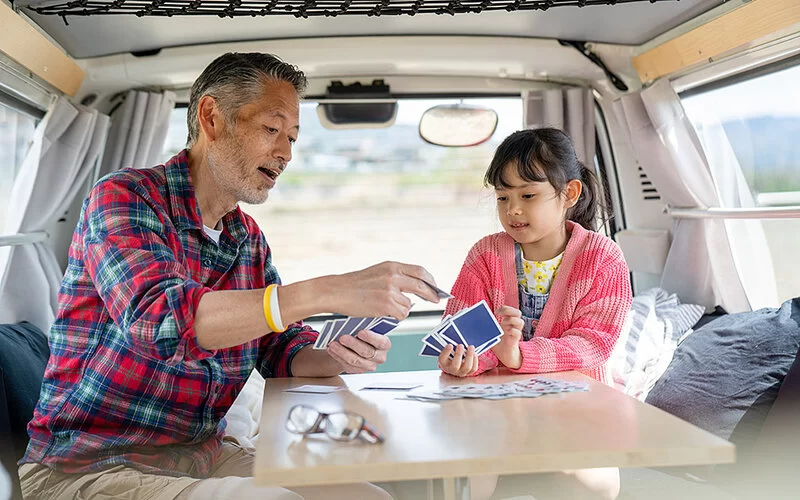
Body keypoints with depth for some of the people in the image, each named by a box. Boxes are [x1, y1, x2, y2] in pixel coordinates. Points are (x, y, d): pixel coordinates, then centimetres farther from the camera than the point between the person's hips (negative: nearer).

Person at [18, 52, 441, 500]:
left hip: (207, 454, 7)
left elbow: (283, 349, 10)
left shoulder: (250, 239, 11)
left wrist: (336, 358, -15)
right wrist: (330, 292, -37)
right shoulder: (124, 196, -12)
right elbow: (158, 318, -30)